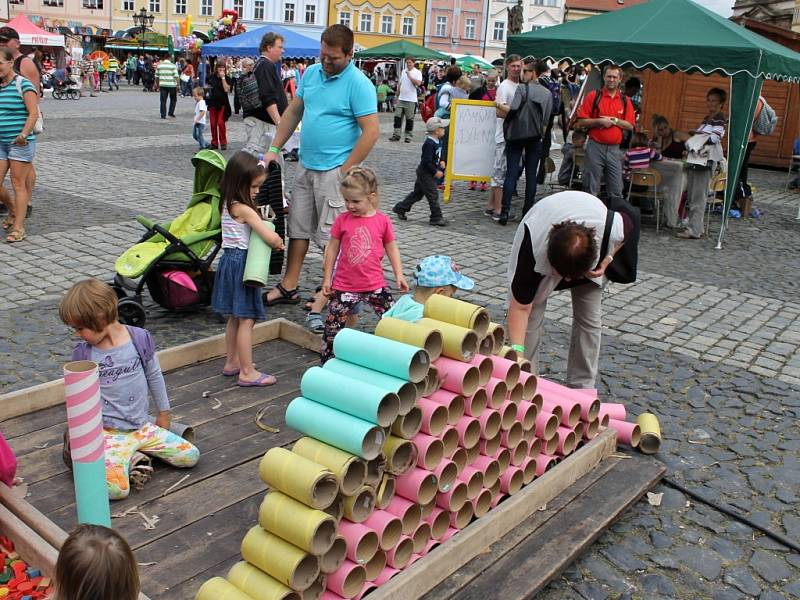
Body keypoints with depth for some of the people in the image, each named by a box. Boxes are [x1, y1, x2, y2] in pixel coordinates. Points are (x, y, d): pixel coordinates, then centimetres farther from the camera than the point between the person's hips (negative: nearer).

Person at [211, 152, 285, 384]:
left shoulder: (227, 205, 8)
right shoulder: (244, 210, -19)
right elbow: (271, 238, -22)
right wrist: (278, 242, 0)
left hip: (230, 261, 9)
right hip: (241, 264, -9)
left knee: (235, 318, 18)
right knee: (247, 319, -4)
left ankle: (232, 362, 29)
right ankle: (247, 372, 0)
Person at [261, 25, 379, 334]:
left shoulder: (359, 84, -13)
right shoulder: (311, 73, 8)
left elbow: (371, 132, -17)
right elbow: (293, 112, 17)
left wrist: (344, 172, -16)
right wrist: (274, 149, 11)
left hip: (334, 171, -7)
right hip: (306, 166, 7)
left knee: (332, 237, -1)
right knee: (298, 228, 13)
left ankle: (325, 300, 6)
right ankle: (288, 287, 24)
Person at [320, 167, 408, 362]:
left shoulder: (383, 221, -3)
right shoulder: (342, 220, -3)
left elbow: (391, 248, 7)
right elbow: (332, 249, 4)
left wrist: (399, 275, 3)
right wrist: (327, 278, 5)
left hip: (375, 284, 0)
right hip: (345, 285, 0)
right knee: (333, 324, 3)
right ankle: (327, 360, 17)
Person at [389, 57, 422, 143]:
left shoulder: (417, 72, -4)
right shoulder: (403, 71, 14)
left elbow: (418, 83, -20)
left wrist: (410, 76, -18)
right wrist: (397, 95, 18)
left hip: (411, 100, -5)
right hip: (401, 98, 6)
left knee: (409, 118, 1)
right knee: (397, 116, 2)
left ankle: (408, 136, 9)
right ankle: (396, 135, 7)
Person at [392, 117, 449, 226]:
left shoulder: (438, 142, 7)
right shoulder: (429, 144, -24)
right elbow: (427, 161, -26)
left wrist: (441, 161, 5)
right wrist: (436, 172, -21)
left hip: (428, 173, 10)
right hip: (426, 173, -10)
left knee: (417, 193, 17)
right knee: (433, 195, -5)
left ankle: (400, 208, 27)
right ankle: (436, 218, 3)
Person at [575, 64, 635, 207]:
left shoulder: (625, 100, 9)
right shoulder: (593, 96, 2)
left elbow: (630, 126, 5)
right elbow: (581, 122, -2)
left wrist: (614, 121, -8)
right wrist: (599, 121, -14)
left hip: (615, 149, 2)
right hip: (595, 147, -2)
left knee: (616, 192, 3)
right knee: (592, 189, 2)